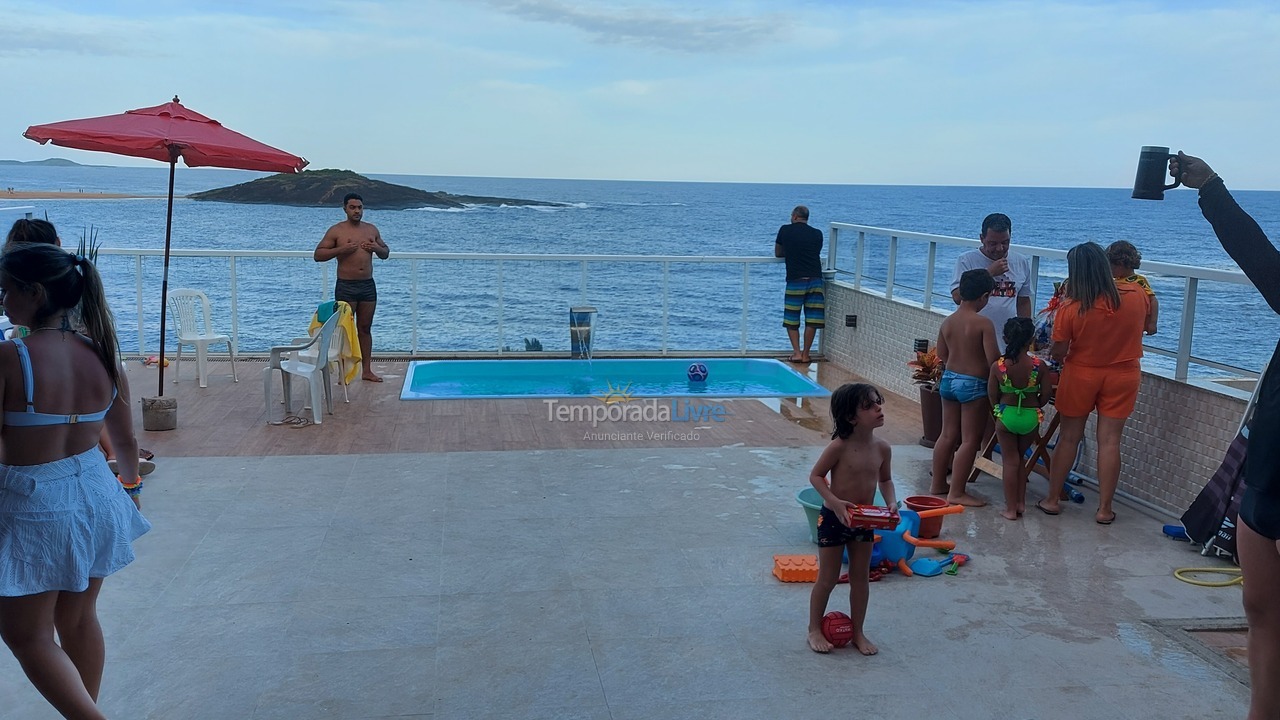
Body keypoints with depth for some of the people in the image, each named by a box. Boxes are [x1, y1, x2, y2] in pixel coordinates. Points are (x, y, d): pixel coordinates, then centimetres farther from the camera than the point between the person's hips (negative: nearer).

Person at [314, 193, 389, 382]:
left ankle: (367, 370, 16)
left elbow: (386, 253, 18)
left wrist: (377, 248, -4)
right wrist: (340, 249, -19)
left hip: (368, 285, 4)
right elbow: (318, 255, -7)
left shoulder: (371, 229, 9)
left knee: (365, 328, 10)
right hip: (346, 286, -4)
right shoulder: (336, 231, -5)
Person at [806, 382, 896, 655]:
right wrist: (835, 502, -26)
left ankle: (857, 632, 29)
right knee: (828, 579, 7)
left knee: (861, 577, 14)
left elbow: (885, 480, 10)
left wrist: (891, 503, -7)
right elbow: (815, 475, -15)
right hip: (833, 519, -5)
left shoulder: (882, 448, -6)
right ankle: (814, 629, 25)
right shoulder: (839, 446, -22)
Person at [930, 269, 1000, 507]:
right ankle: (957, 493, 3)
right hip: (974, 384, -7)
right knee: (970, 440, 1)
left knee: (948, 435, 17)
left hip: (948, 380, 7)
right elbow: (993, 360, -18)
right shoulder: (983, 324, -16)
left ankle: (938, 484, 25)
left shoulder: (947, 322, 2)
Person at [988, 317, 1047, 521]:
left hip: (1006, 416, -1)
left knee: (1009, 461, 9)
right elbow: (1044, 396, -4)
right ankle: (1021, 502, 24)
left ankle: (1011, 508, 11)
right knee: (1020, 458, 21)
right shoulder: (1039, 366, -13)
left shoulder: (997, 366, -14)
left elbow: (992, 397, -5)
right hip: (1031, 417, 1)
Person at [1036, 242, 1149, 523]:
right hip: (1123, 376, 2)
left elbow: (1059, 351, -13)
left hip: (1080, 375, -2)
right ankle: (1104, 509, 12)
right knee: (1110, 440, 6)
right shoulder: (1136, 295, -11)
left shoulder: (1070, 308, -22)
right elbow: (1146, 323, 10)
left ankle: (1052, 499, 20)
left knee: (1068, 437, 12)